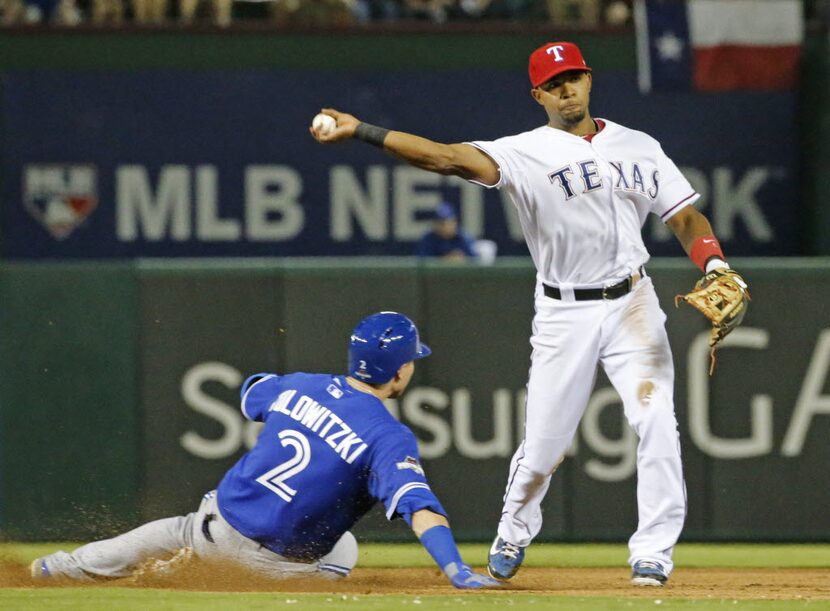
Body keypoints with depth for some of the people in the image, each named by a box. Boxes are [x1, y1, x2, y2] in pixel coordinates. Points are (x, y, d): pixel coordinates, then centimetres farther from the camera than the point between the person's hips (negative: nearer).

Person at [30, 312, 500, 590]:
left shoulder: (297, 387, -1)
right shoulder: (387, 436, -20)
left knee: (180, 532, 37)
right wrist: (456, 570, -42)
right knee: (340, 554, 28)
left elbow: (250, 392, 21)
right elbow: (418, 505, -34)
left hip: (220, 514, 5)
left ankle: (61, 569, 49)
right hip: (272, 555, -5)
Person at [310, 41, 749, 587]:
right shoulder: (528, 153, -6)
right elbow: (451, 158, -18)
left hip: (631, 304, 2)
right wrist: (362, 132, -29)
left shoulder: (639, 148, 7)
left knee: (656, 422, -12)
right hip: (564, 315, -2)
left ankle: (653, 552, -5)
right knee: (544, 442, 0)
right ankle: (512, 538, 26)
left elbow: (686, 217, 8)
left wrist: (714, 265, -12)